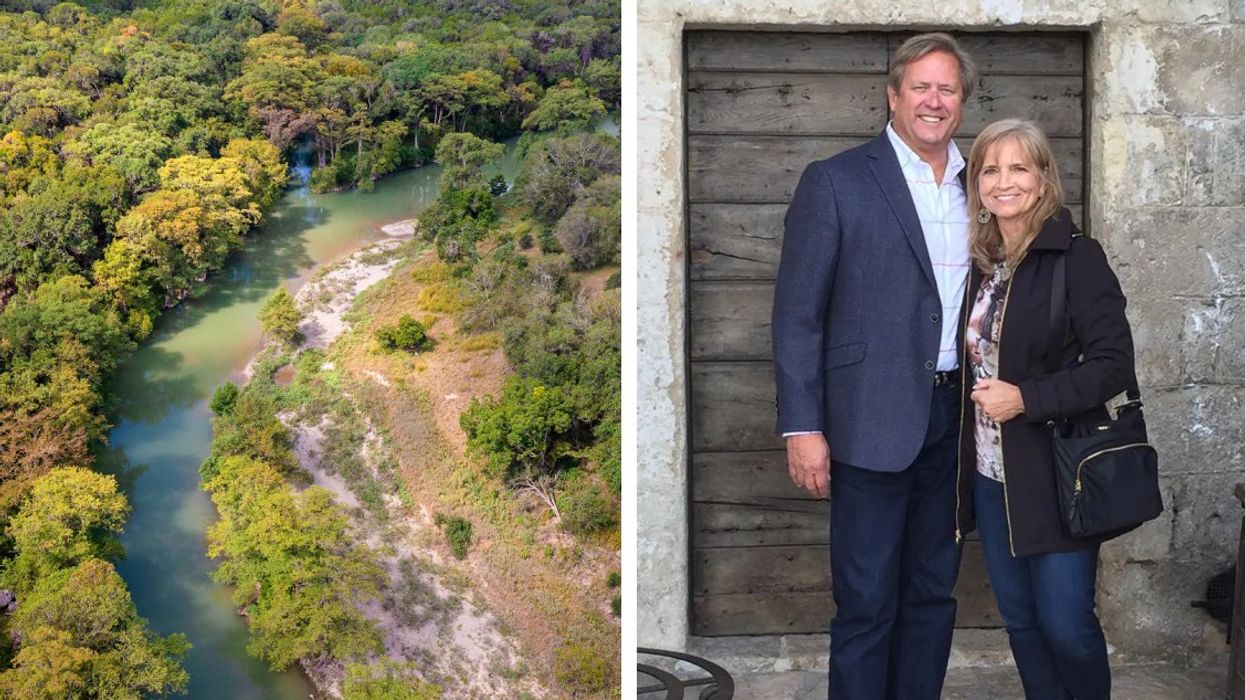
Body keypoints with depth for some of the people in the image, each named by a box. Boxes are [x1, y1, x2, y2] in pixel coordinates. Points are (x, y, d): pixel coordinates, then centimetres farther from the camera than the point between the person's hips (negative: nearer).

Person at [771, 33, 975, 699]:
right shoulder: (834, 183, -5)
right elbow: (796, 314, -7)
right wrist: (802, 427, -12)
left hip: (957, 419, 5)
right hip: (875, 421, -5)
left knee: (933, 593, 15)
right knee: (867, 604, 2)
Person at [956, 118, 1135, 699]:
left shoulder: (1076, 257, -9)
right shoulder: (979, 263, 8)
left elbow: (1114, 364, -14)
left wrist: (1026, 399, -20)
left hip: (1056, 476, -6)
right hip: (991, 476, 6)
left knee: (1065, 625, -1)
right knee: (1020, 620, 13)